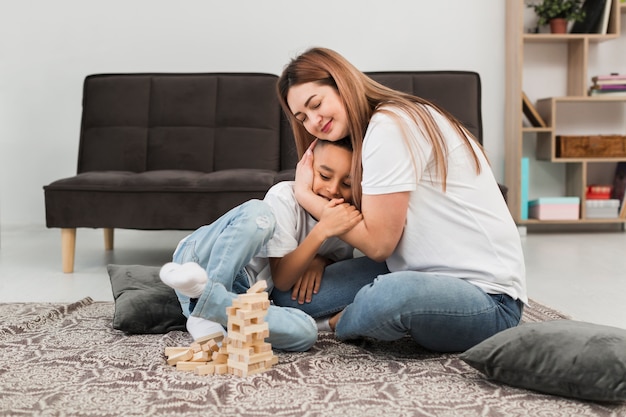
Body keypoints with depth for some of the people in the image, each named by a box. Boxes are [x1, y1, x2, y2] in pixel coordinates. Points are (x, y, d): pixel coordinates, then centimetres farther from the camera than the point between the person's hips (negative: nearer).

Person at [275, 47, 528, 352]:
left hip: (491, 301, -8)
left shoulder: (389, 126, -15)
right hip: (442, 280, 8)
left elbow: (378, 243, -15)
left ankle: (341, 324, -7)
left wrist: (305, 194, -4)